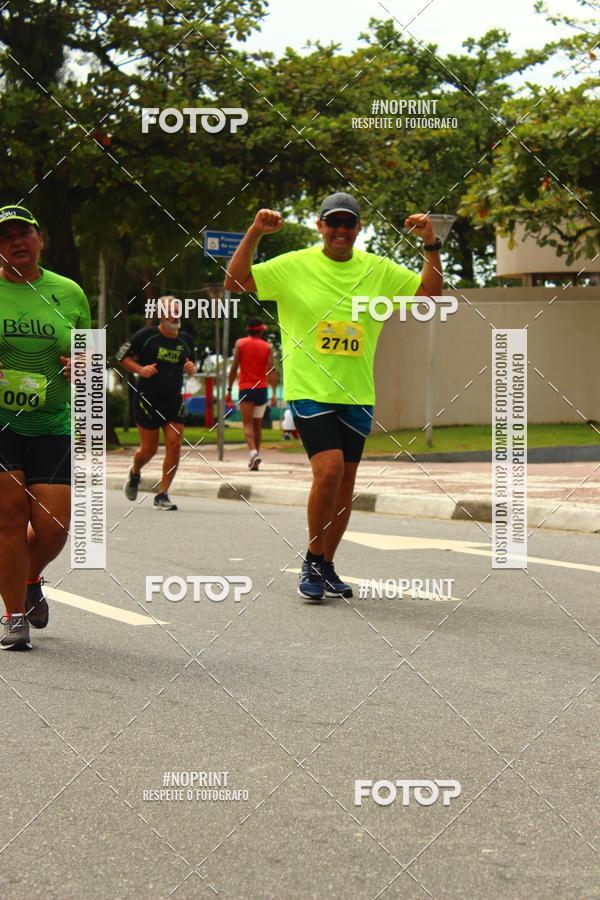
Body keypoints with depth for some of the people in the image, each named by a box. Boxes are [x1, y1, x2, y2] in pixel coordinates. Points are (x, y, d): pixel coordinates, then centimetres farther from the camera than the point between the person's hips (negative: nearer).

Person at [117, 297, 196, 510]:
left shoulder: (185, 340, 8)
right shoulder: (146, 335, -6)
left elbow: (192, 364, 23)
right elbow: (122, 356, 1)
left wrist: (192, 368, -1)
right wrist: (140, 369, -15)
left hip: (174, 401, 4)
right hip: (147, 401, -4)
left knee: (175, 446, -10)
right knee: (149, 449, 1)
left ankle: (162, 495, -1)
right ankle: (134, 473, 37)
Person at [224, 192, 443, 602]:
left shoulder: (379, 270, 7)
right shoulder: (293, 265, -1)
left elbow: (430, 292, 9)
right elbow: (235, 281, -2)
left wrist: (431, 244, -3)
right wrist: (255, 234, -13)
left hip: (357, 394, 4)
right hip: (309, 389, -4)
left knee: (346, 481, 8)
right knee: (329, 469, -19)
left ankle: (326, 566, 23)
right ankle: (312, 561, -1)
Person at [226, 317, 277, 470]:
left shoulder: (240, 343, 2)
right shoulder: (267, 346, 5)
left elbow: (234, 368, -3)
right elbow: (272, 370, -4)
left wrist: (229, 390, 2)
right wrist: (274, 393, -6)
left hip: (245, 388, -2)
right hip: (262, 389, 2)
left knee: (248, 424, -6)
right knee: (257, 424, 15)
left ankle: (253, 452, -28)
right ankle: (256, 454, 20)